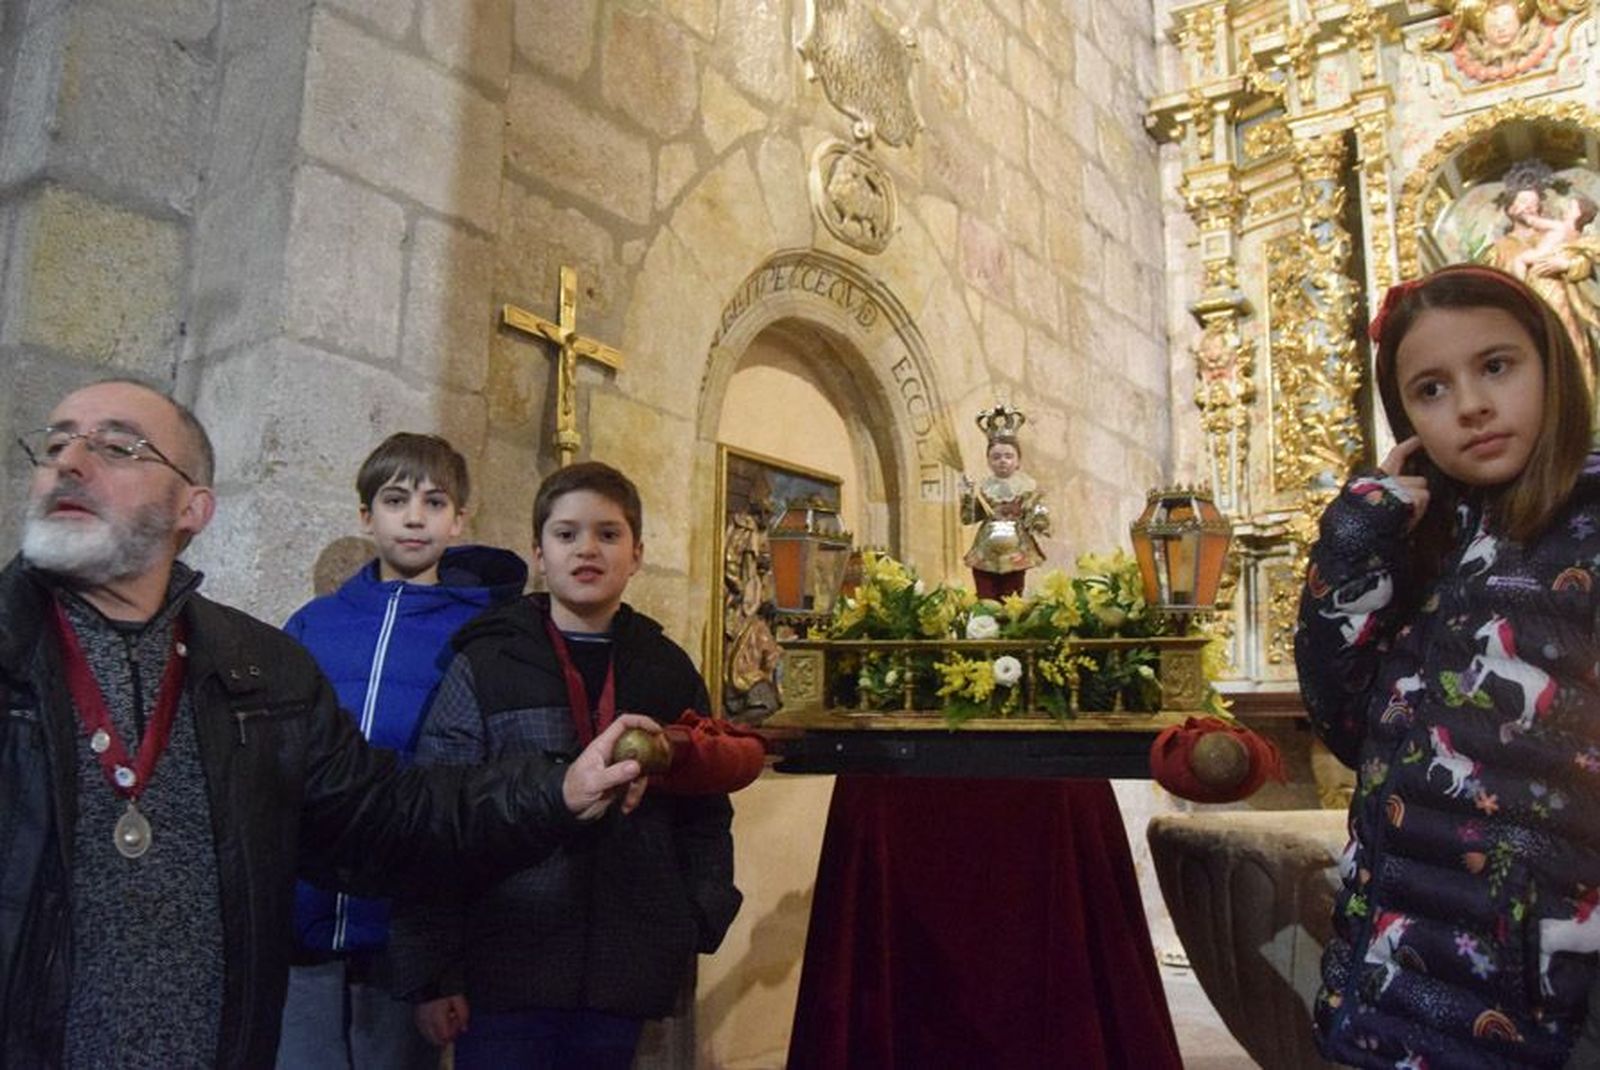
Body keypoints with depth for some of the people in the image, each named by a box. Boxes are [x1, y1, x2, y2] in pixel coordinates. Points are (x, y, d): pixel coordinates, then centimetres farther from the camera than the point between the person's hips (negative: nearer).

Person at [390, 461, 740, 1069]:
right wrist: (429, 973, -7)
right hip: (502, 970, -2)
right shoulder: (483, 665, -2)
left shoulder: (670, 671, 6)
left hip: (625, 974, 3)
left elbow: (704, 816, 11)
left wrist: (700, 927, 1)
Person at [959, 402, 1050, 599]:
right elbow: (968, 518, -3)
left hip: (1015, 554, -1)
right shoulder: (982, 487, 0)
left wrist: (1039, 521, -23)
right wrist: (967, 495, -15)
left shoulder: (1027, 486, -4)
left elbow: (1033, 519, -2)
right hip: (985, 555, 1)